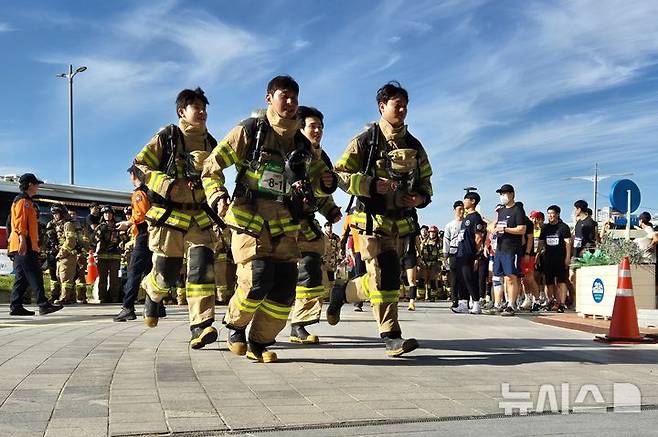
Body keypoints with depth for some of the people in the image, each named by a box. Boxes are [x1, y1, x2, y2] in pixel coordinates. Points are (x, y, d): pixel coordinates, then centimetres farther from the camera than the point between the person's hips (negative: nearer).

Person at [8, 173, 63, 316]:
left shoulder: (28, 202, 25)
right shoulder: (22, 201, -6)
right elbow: (20, 221, -17)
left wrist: (34, 243, 25)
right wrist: (22, 239, -25)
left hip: (28, 245, 10)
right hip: (24, 245, -10)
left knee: (21, 277, 9)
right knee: (35, 275, -13)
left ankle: (16, 307, 9)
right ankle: (43, 305, -17)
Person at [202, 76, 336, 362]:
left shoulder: (302, 144, 16)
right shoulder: (250, 131, 2)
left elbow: (318, 182, 26)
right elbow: (211, 167, 3)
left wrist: (325, 183, 2)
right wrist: (218, 197, -13)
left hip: (284, 225, 5)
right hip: (250, 220, -5)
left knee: (284, 289, -3)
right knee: (258, 280, -19)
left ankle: (259, 344, 15)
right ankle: (235, 325, 11)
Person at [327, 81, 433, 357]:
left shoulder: (414, 146, 14)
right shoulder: (366, 141, -2)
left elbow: (426, 181, 23)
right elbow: (340, 174, -5)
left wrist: (421, 197, 0)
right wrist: (373, 185, -18)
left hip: (400, 222, 6)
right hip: (373, 220, -6)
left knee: (382, 279, 9)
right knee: (384, 275, -13)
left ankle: (342, 292, 34)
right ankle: (391, 336, -7)